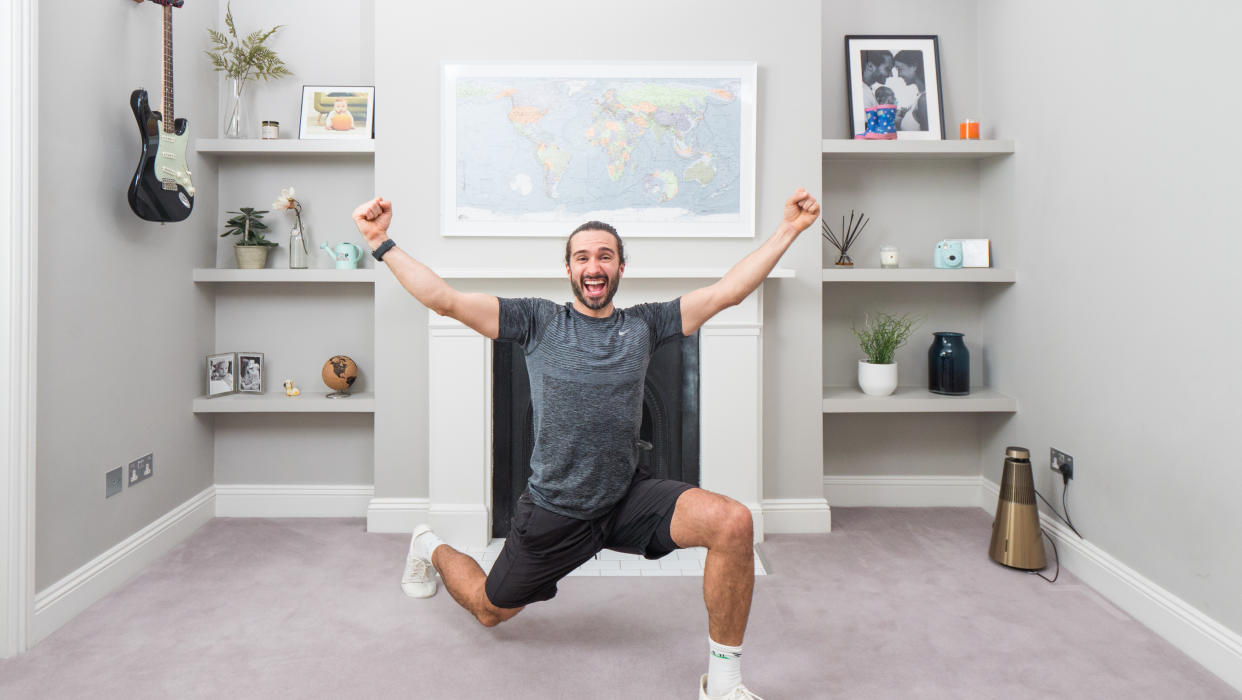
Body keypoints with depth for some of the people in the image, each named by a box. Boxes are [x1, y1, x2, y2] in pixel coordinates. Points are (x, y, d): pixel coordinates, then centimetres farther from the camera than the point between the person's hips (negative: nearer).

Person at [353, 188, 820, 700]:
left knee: (733, 523, -23)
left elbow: (727, 291, -1)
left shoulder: (644, 325, 2)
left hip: (628, 499, 1)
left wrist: (787, 230, -4)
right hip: (552, 511, -1)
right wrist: (381, 243, -16)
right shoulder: (538, 321, -3)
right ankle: (431, 549, 53)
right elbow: (445, 299, -9)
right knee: (490, 611, 19)